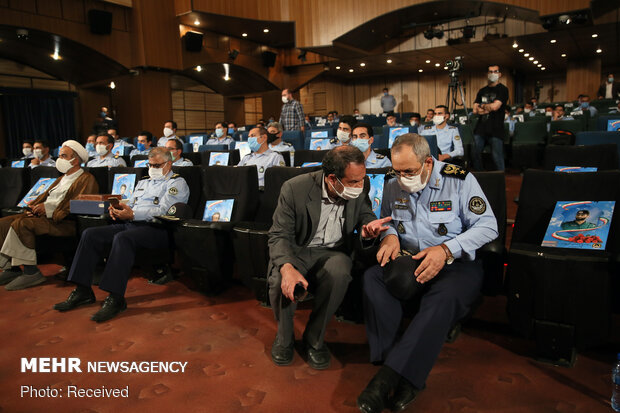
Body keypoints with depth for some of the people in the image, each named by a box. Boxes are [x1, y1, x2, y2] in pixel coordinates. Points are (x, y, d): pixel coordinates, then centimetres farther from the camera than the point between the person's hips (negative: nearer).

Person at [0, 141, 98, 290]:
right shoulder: (63, 178, 28)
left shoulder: (87, 179, -4)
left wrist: (49, 209, -18)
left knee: (21, 224, -28)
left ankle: (31, 272, -22)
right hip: (42, 215, 10)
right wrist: (34, 206, 3)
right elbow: (45, 195, 25)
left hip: (63, 222, -10)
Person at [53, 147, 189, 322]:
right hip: (130, 224, 8)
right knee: (90, 234, -10)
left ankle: (115, 298, -35)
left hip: (155, 228, -8)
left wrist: (133, 214, -23)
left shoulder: (177, 183, 3)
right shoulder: (143, 182, 30)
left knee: (122, 238, -36)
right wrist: (117, 210, 2)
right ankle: (82, 290, -9)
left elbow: (163, 211, -12)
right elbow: (129, 206, 27)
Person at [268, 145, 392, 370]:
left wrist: (367, 231, -25)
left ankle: (314, 339, -9)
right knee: (279, 280, -33)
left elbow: (366, 218, 3)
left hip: (332, 253, 2)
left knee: (339, 273, -34)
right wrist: (287, 267, -37)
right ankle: (284, 337, 1)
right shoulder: (295, 188, -17)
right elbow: (279, 235, -16)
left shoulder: (359, 190, -8)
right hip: (297, 251, -1)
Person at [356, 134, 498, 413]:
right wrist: (389, 236, -3)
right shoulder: (393, 186, 8)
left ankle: (389, 375, -33)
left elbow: (488, 225, -7)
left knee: (445, 297, -38)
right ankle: (405, 377, -29)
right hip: (408, 261, 4)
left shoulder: (460, 180, -5)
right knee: (372, 278, -27)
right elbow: (387, 221, 22)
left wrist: (446, 249, -19)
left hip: (455, 263, -3)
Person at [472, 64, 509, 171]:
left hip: (496, 130, -5)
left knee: (497, 157, -5)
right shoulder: (482, 91, 16)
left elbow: (495, 106, -13)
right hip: (480, 128, 5)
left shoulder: (503, 89, 1)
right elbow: (475, 110, 8)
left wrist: (482, 106, 3)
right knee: (476, 154, 6)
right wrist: (488, 108, -5)